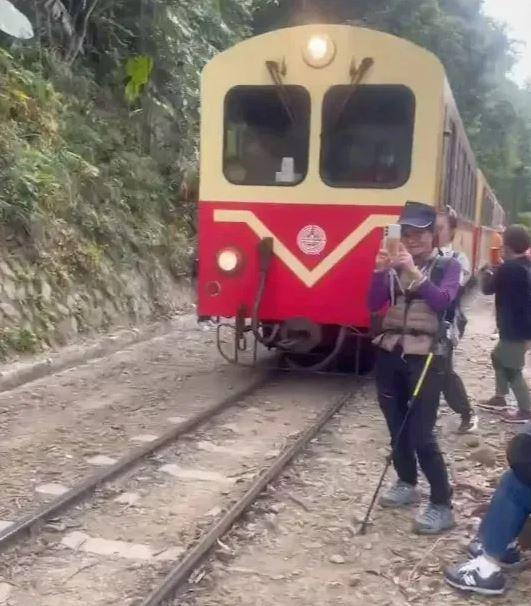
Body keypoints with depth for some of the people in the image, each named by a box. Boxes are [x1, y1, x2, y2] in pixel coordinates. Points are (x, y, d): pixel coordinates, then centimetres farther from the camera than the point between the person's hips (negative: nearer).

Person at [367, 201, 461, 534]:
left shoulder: (447, 266, -1)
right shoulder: (395, 267, 7)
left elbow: (442, 301, -19)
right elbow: (374, 304, -2)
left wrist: (414, 272, -29)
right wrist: (380, 272, -16)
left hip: (425, 358, -5)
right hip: (389, 354, 5)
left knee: (422, 435, -9)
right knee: (397, 428, 15)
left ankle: (443, 506, 1)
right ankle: (407, 485, 34)